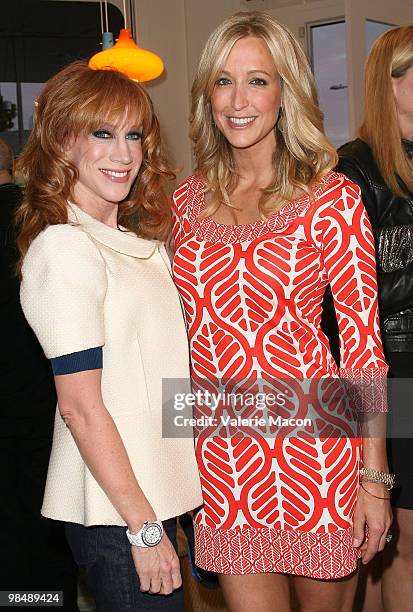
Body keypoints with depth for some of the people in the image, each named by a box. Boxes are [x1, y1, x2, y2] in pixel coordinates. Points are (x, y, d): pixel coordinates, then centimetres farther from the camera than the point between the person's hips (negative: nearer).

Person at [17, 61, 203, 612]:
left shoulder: (138, 239, 11)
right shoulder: (63, 247, -16)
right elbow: (80, 406, -18)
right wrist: (143, 526, -17)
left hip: (153, 493, 8)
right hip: (112, 513, -8)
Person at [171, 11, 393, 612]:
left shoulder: (331, 198, -7)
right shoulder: (188, 199, 5)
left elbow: (363, 340, -7)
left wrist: (374, 477, -9)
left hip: (312, 443, -3)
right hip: (219, 452, 3)